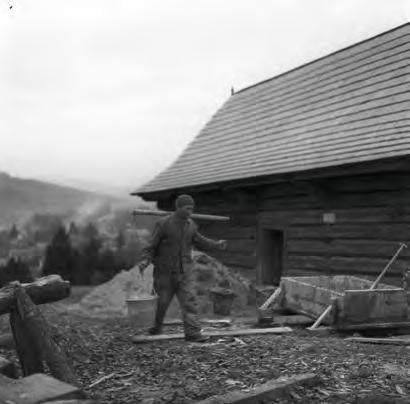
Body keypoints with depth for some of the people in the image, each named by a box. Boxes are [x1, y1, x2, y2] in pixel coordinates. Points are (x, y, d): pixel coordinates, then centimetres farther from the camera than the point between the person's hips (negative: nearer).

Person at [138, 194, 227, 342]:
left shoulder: (191, 225, 4)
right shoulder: (164, 223, -11)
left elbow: (199, 241, 17)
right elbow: (152, 245, -8)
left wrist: (216, 244, 5)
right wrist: (145, 260, -22)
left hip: (185, 270, 3)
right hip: (166, 271, -3)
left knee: (189, 300, -7)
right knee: (163, 301, 10)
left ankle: (193, 332, -6)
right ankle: (157, 327, 34)